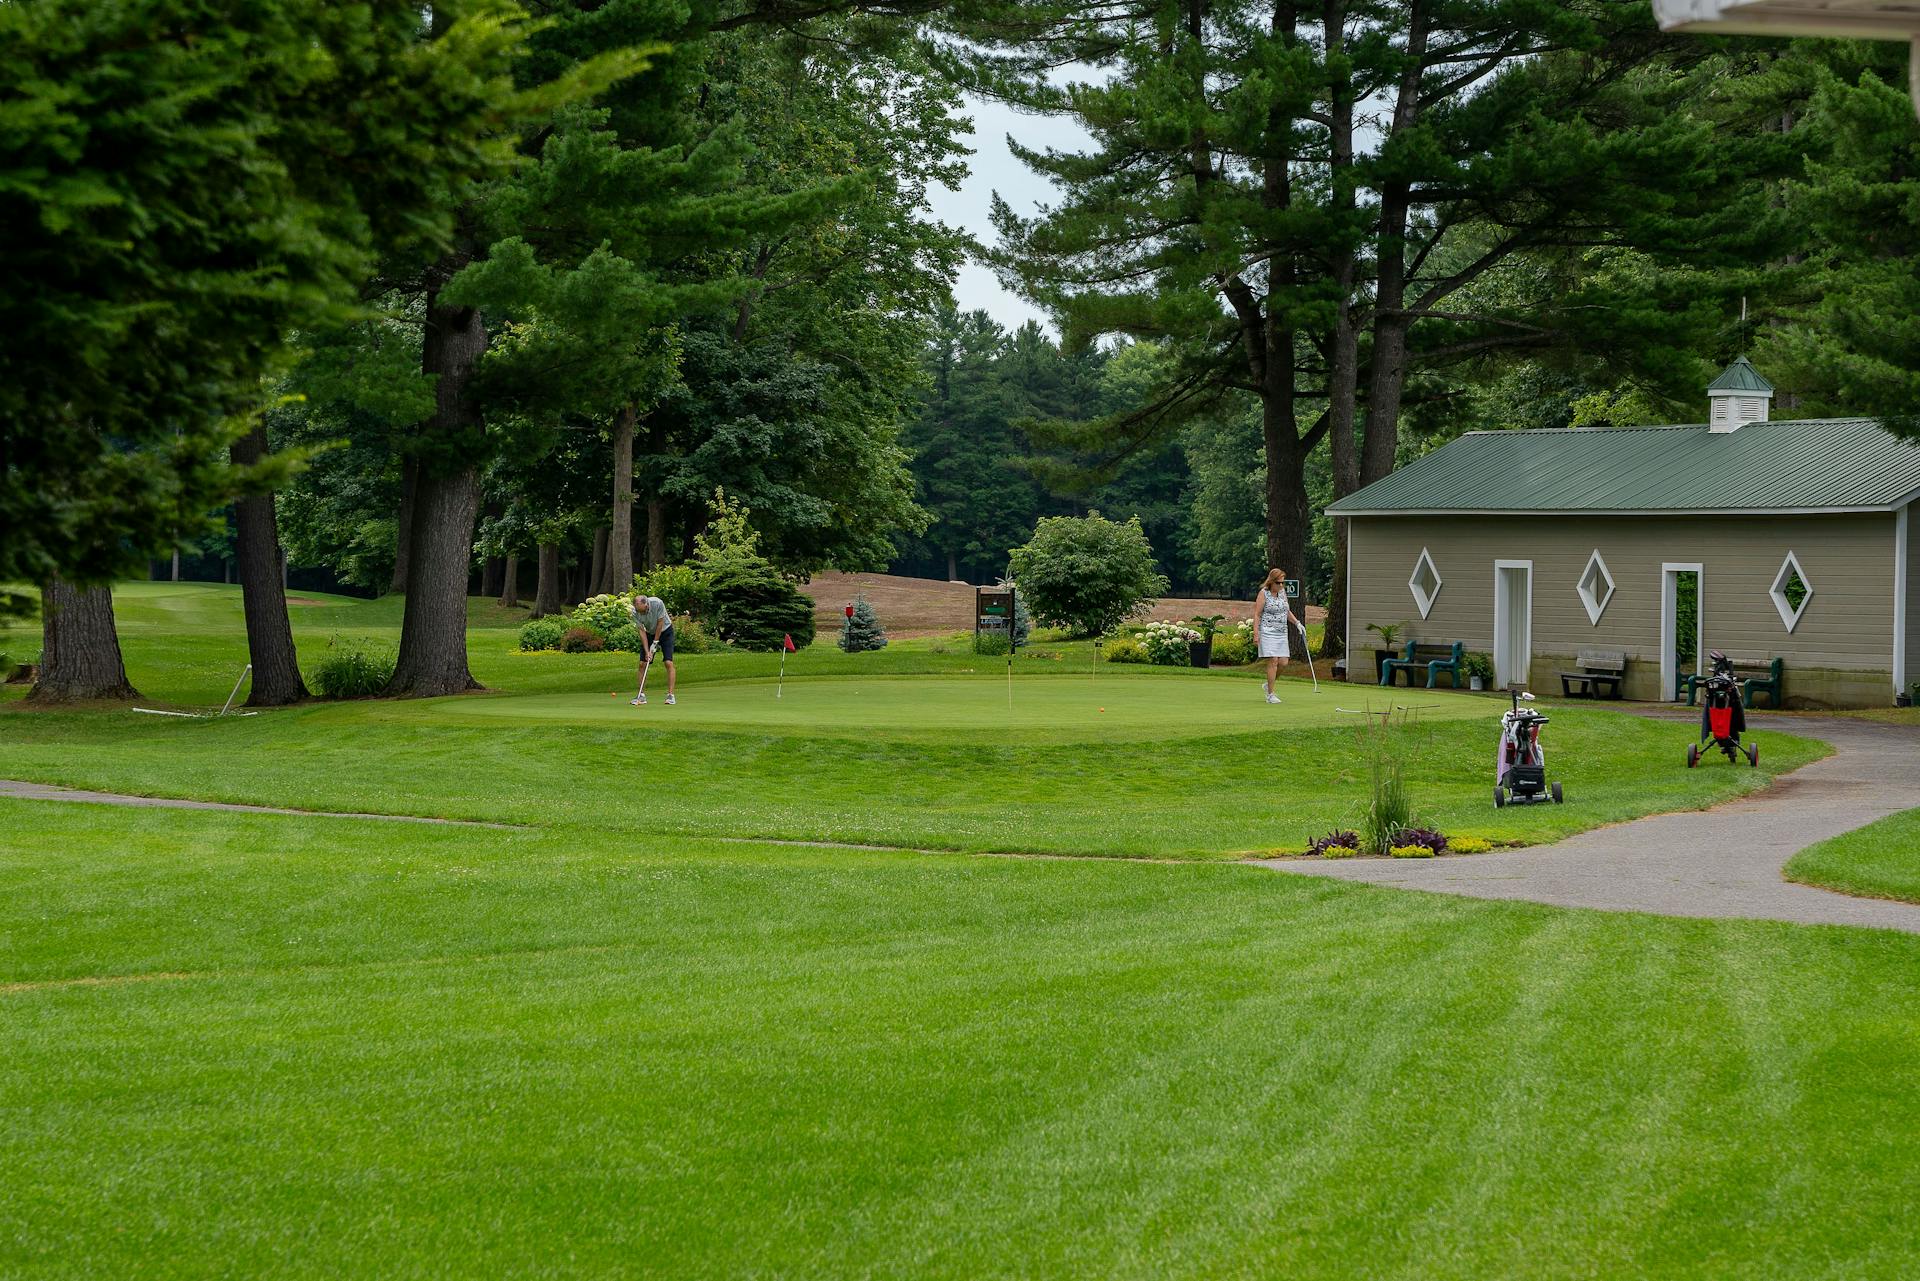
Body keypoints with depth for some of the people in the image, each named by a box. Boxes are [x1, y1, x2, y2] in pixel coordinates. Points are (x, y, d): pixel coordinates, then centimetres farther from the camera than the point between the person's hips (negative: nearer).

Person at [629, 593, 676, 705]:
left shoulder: (658, 603, -31)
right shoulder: (635, 612, -22)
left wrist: (655, 642, -16)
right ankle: (641, 695, 3)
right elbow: (642, 631, -16)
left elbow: (660, 623, -21)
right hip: (649, 633, 3)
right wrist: (647, 651, -21)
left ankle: (670, 695, -14)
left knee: (668, 662, -15)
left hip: (665, 630, -3)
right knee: (642, 663, -5)